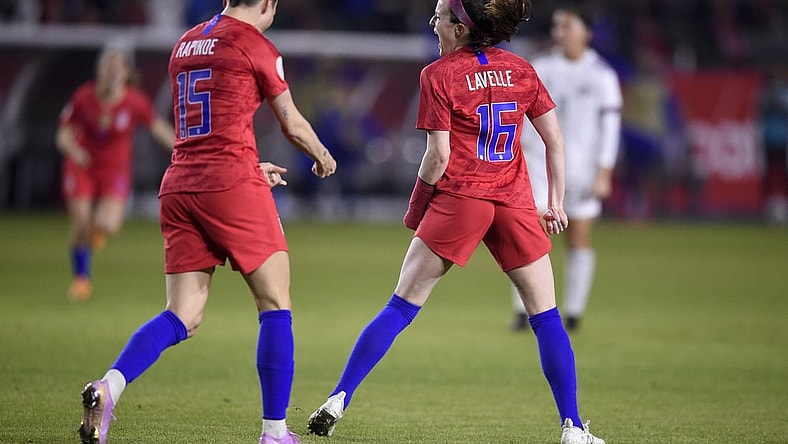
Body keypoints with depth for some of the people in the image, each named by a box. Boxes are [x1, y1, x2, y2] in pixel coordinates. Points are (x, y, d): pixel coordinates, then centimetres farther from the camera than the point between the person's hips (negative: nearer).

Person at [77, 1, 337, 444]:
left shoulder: (185, 44, 18)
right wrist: (323, 156, 26)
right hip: (231, 184, -6)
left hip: (180, 185, 7)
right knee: (275, 305, 3)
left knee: (183, 318, 4)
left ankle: (109, 386, -19)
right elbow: (293, 125, 6)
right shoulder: (254, 43, -2)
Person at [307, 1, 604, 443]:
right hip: (515, 203, 3)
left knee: (401, 306, 4)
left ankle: (339, 398, 1)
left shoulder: (439, 74, -3)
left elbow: (439, 157, -7)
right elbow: (555, 139, 8)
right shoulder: (521, 69, 9)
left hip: (459, 198, -2)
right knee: (546, 314, 8)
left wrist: (416, 209, 6)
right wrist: (556, 203, 14)